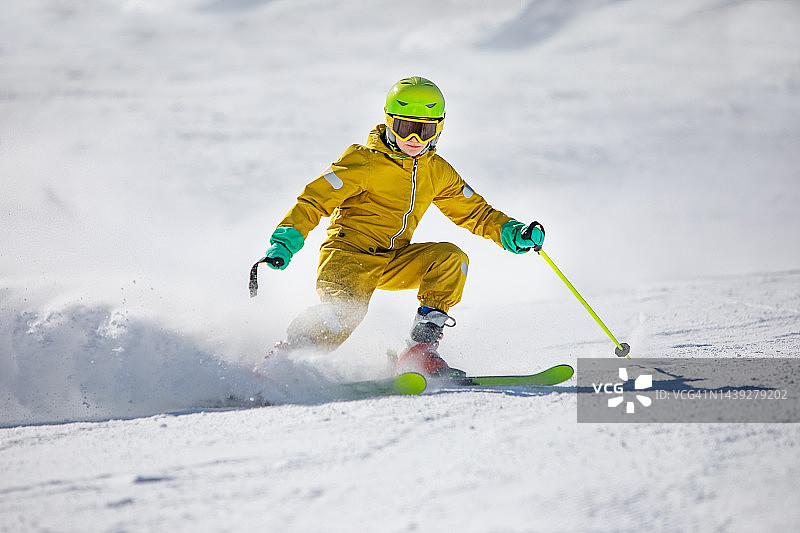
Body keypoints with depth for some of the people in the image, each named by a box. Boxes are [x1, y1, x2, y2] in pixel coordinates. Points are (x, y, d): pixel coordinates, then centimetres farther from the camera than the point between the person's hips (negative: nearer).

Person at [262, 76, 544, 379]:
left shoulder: (437, 172, 9)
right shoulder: (365, 162, -9)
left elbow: (475, 212, 17)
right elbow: (315, 199, -11)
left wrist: (514, 234, -1)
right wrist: (285, 242, -24)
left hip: (395, 261, 6)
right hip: (350, 254, -6)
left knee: (451, 258, -18)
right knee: (343, 313, -34)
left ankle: (423, 349, -20)